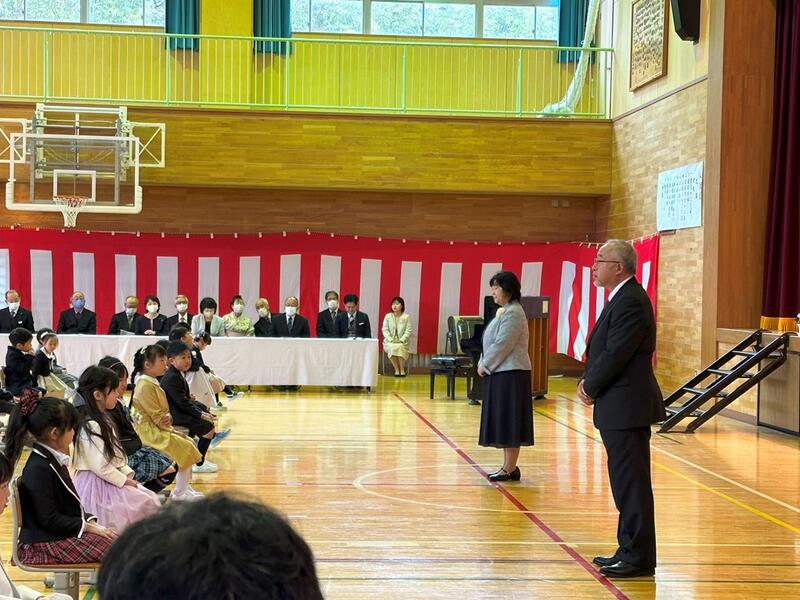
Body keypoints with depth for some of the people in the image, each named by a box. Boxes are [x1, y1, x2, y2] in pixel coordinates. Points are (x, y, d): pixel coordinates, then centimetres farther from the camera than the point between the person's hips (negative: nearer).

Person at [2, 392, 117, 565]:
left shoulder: (55, 460, 11)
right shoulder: (39, 468, -19)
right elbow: (49, 519, -19)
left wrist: (89, 521, 4)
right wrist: (88, 527, -15)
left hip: (67, 532, 9)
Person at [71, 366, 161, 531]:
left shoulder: (103, 420, 12)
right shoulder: (90, 426, -20)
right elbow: (100, 466, -22)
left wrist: (128, 474, 4)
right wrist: (124, 480, -13)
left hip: (109, 480, 10)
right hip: (96, 484, -10)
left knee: (151, 499, 1)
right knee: (144, 503, -14)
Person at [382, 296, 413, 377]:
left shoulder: (406, 317, 4)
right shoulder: (388, 316, 7)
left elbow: (408, 331, -1)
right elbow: (385, 330, 2)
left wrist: (401, 340, -16)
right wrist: (391, 340, -13)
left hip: (402, 342, -1)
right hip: (390, 341, 1)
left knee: (400, 347, -36)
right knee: (391, 348, -34)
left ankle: (402, 369, -24)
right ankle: (396, 369, -25)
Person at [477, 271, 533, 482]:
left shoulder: (513, 313, -14)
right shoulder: (503, 311, 17)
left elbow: (502, 345, -20)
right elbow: (491, 342, 19)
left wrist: (485, 365, -11)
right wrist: (483, 364, 7)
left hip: (510, 374, -10)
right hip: (500, 373, 10)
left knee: (509, 423, -5)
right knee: (504, 424, 12)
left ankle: (510, 469, -1)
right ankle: (508, 467, 17)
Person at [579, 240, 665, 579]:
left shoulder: (631, 302, -17)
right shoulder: (621, 299, 16)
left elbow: (615, 355, -20)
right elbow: (602, 350, 18)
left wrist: (589, 388, -7)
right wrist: (589, 382, 4)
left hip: (627, 407, -10)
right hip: (620, 408, 10)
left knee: (632, 483, -4)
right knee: (625, 482, 15)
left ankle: (639, 558, 3)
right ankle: (629, 550, 24)